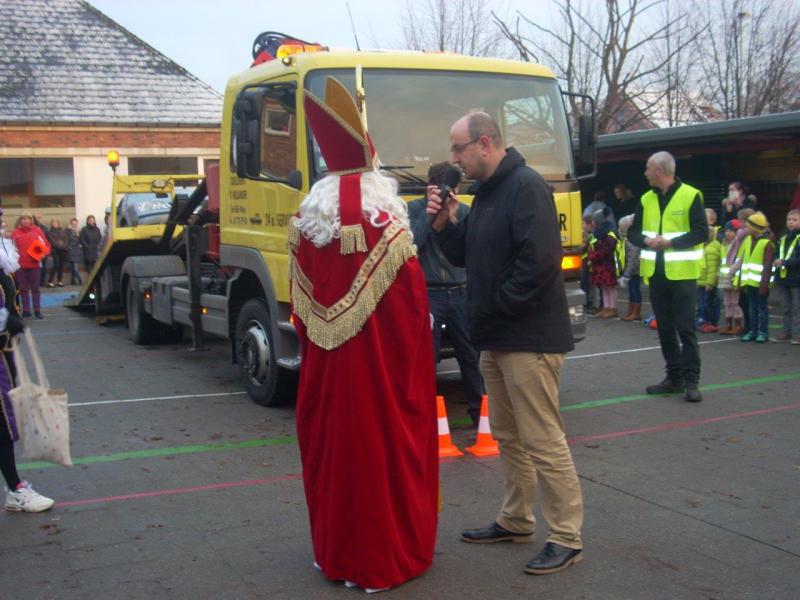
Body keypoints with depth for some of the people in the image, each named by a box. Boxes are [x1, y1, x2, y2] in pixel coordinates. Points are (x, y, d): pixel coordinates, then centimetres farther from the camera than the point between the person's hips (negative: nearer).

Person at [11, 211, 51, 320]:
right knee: (23, 289, 7)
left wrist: (43, 253, -15)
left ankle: (37, 311, 9)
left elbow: (46, 245, 3)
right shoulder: (16, 232, 2)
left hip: (35, 264, -1)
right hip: (20, 265, 1)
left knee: (35, 288, 5)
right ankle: (26, 310, 14)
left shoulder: (37, 230, 1)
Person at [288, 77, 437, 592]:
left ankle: (335, 550, 28)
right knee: (383, 443, 5)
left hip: (328, 362, 5)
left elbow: (300, 301, 7)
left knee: (332, 442, 15)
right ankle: (385, 556, 16)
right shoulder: (383, 219, -15)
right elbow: (413, 296, -13)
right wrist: (413, 358, 0)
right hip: (380, 361, -5)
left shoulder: (307, 218, 2)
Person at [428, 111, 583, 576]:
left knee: (543, 441, -4)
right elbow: (466, 256, 18)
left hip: (530, 339, -10)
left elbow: (540, 260, -25)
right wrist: (445, 223, 1)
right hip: (498, 338, 10)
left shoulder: (526, 186, -15)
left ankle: (567, 538, 7)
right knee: (508, 436, 18)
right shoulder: (486, 192, 15)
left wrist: (497, 306, -17)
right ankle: (516, 521, 31)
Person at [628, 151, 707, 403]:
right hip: (655, 273, 6)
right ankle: (674, 377, 19)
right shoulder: (646, 199, 10)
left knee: (685, 328, -5)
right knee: (665, 328, 10)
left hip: (682, 272, -6)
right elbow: (633, 232, 11)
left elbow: (701, 232, -11)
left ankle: (691, 380, 0)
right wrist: (647, 241, -10)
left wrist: (670, 242, -20)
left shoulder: (690, 196, -7)